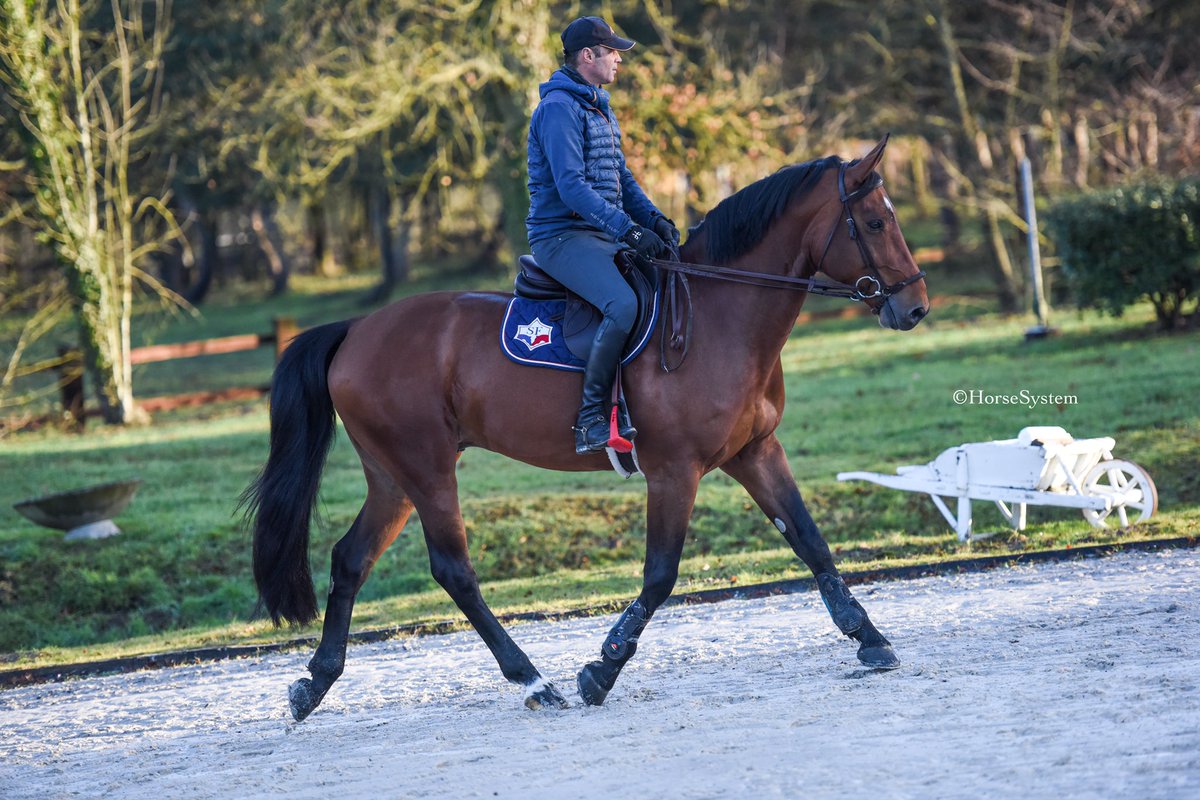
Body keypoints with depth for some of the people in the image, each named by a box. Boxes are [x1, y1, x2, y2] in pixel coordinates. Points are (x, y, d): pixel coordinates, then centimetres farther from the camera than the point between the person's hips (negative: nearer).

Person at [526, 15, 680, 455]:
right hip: (562, 236, -10)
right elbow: (572, 187, -21)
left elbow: (621, 177, 22)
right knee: (624, 305, -31)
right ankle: (590, 422, -27)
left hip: (602, 235, 10)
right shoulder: (559, 107, -12)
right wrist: (629, 230, -27)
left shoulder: (600, 108, 19)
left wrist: (653, 219, 2)